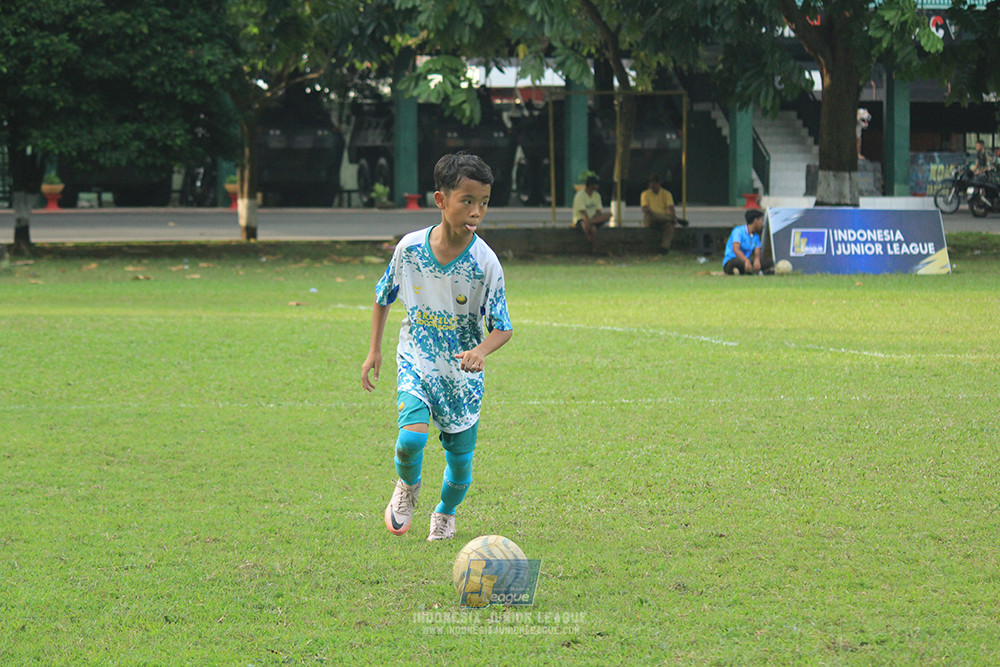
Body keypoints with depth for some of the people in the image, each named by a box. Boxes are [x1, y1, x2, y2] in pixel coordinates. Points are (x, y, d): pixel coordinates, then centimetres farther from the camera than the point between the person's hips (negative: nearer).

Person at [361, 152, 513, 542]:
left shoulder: (485, 263, -16)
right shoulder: (410, 247, -12)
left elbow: (502, 328, -11)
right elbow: (383, 296, 7)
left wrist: (481, 351, -32)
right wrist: (374, 350, 9)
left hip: (463, 369, 0)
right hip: (416, 359, 0)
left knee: (460, 458, 6)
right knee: (412, 436, -23)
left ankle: (445, 512, 39)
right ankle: (408, 487, 11)